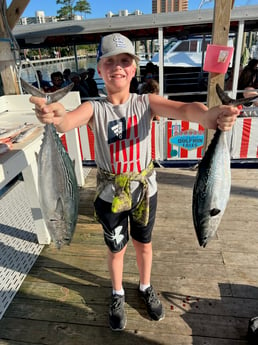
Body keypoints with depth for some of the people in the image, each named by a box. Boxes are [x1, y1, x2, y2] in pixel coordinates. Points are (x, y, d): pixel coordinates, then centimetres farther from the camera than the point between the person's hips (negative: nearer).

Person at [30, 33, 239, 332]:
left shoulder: (146, 102, -9)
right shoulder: (94, 108, -11)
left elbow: (183, 109, -28)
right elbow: (69, 121, -33)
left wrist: (210, 114, -50)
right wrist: (56, 117, -57)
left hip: (144, 191, 1)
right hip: (110, 195, -1)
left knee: (144, 244, 23)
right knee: (116, 249, 19)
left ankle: (145, 287, 53)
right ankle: (118, 294, 50)